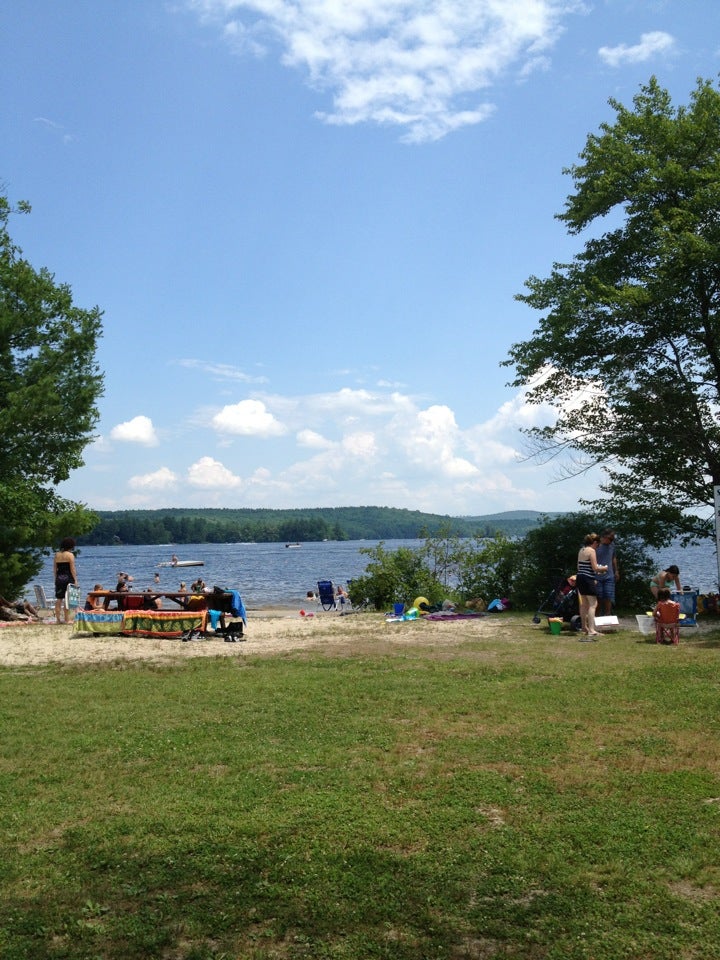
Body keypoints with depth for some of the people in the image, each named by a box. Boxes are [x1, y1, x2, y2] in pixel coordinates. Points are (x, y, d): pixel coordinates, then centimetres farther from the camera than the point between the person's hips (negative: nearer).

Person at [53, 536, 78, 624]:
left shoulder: (57, 555, 11)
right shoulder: (70, 555, -6)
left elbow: (54, 569, 13)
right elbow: (72, 569, -9)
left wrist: (55, 579, 19)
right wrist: (75, 580, -6)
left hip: (59, 578, 5)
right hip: (68, 578, -5)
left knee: (58, 599, 8)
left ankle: (58, 619, 10)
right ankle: (67, 619, -1)